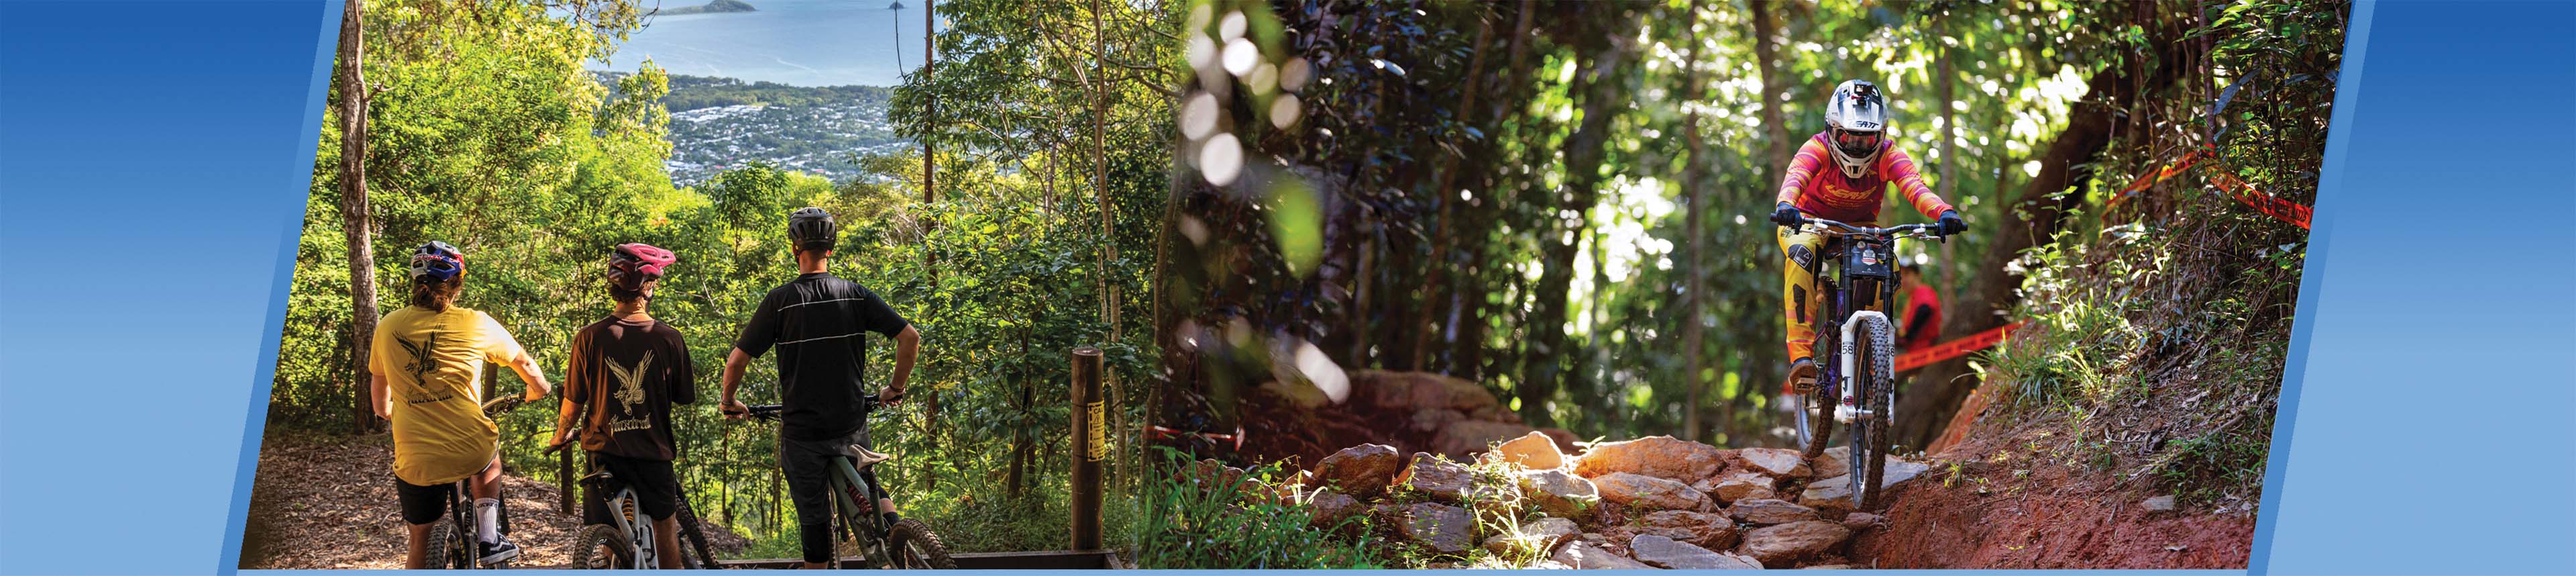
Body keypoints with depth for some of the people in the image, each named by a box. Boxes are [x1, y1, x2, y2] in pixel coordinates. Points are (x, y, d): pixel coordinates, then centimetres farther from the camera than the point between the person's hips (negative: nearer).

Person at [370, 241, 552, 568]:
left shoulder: (388, 327, 3)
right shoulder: (476, 324, -3)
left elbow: (379, 384, 21)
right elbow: (525, 364, 13)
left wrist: (386, 412, 43)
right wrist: (537, 391, 35)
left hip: (415, 461, 1)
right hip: (470, 451, -1)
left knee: (420, 543, 18)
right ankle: (490, 540, 23)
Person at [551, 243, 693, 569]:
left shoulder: (590, 337, -8)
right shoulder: (669, 338, -8)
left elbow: (573, 403, -2)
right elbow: (686, 398, 2)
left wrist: (560, 436, 18)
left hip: (604, 452, 0)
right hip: (653, 452, 0)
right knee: (664, 522, 19)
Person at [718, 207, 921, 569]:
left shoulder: (781, 301, -9)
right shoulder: (856, 295, -2)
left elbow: (736, 361, -10)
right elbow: (910, 338, -5)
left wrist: (729, 403, 9)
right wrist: (896, 388, 10)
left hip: (802, 431, -2)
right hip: (851, 426, 2)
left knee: (813, 517, 8)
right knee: (866, 487, 25)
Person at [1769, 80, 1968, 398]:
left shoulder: (1888, 155, -20)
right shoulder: (1818, 149, -25)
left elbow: (1915, 186, -38)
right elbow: (1795, 177, -45)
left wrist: (1944, 213, -59)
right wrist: (1786, 206, -69)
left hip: (1860, 226, 2)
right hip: (1811, 220, -2)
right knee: (1801, 254, -35)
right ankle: (1801, 355, -42)